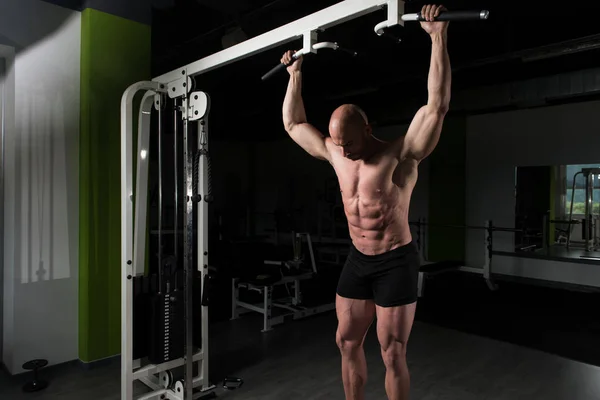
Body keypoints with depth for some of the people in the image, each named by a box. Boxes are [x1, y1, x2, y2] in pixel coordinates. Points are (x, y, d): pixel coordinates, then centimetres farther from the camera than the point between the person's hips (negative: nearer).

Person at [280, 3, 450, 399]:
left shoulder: (401, 154, -14)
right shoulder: (335, 152, 3)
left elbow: (437, 105, -24)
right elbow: (293, 123, 13)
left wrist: (439, 39, -25)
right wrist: (296, 74, 14)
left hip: (395, 261, -6)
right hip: (357, 259, 6)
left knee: (393, 352, 4)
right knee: (347, 342, 14)